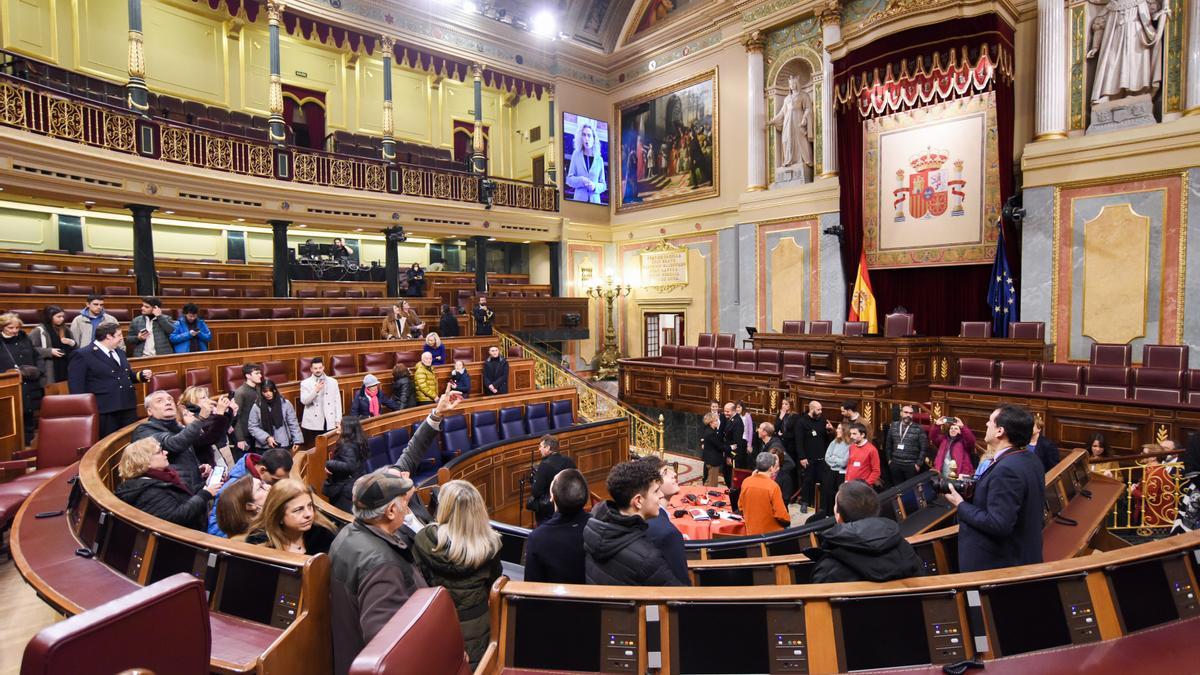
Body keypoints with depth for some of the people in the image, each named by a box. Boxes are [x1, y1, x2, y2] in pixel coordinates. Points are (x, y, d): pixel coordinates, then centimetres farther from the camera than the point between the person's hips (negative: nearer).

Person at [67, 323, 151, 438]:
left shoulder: (120, 352, 18)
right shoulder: (82, 355, -6)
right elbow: (75, 386, -9)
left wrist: (142, 375, 9)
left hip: (128, 408, 7)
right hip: (104, 411, -7)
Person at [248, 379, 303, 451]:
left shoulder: (285, 403, -2)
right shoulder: (257, 406, -2)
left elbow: (293, 424, 2)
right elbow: (252, 427, 0)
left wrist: (297, 440, -3)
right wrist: (266, 437, -11)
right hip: (264, 447, 0)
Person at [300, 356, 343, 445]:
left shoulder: (333, 382, 7)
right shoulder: (305, 383, 2)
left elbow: (337, 401, 7)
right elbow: (303, 401, -9)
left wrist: (338, 420, 2)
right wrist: (316, 390, -23)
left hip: (330, 423, 1)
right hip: (312, 424, -1)